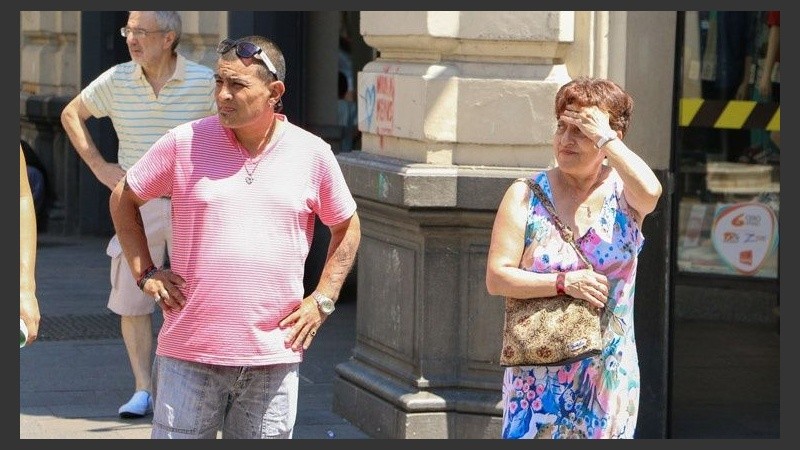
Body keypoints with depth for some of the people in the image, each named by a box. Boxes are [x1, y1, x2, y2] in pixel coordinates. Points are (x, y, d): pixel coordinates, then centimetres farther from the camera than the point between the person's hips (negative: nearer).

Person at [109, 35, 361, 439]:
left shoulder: (312, 153, 3)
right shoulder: (185, 143, 0)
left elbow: (347, 227, 17)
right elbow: (123, 199, 13)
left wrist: (322, 300, 8)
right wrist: (145, 273, 4)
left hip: (274, 355, 1)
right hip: (190, 350, -1)